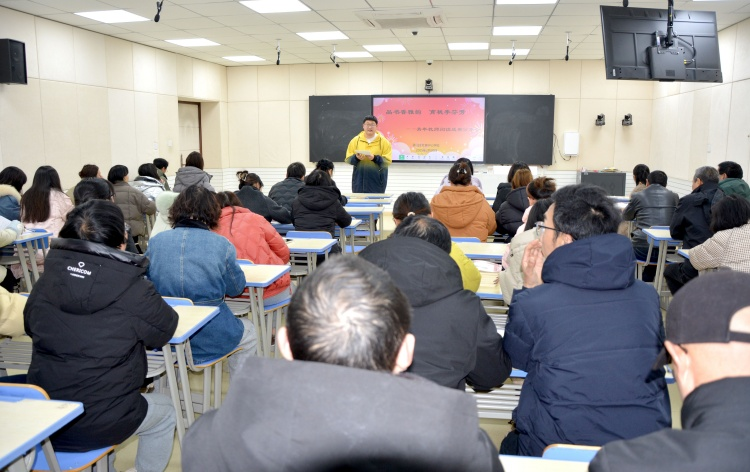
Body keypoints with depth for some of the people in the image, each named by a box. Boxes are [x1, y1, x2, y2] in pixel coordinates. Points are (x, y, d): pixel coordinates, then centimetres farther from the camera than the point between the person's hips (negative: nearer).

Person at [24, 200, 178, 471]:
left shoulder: (46, 280, -3)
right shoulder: (133, 289, -18)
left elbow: (30, 326, 13)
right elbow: (164, 330, -3)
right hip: (100, 424, -5)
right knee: (165, 412, 24)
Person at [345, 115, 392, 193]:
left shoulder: (384, 141, 2)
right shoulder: (355, 140, 7)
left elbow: (388, 161, -6)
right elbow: (348, 159, 5)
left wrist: (375, 158, -21)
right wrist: (356, 158, -16)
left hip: (377, 181, -1)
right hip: (359, 180, 2)